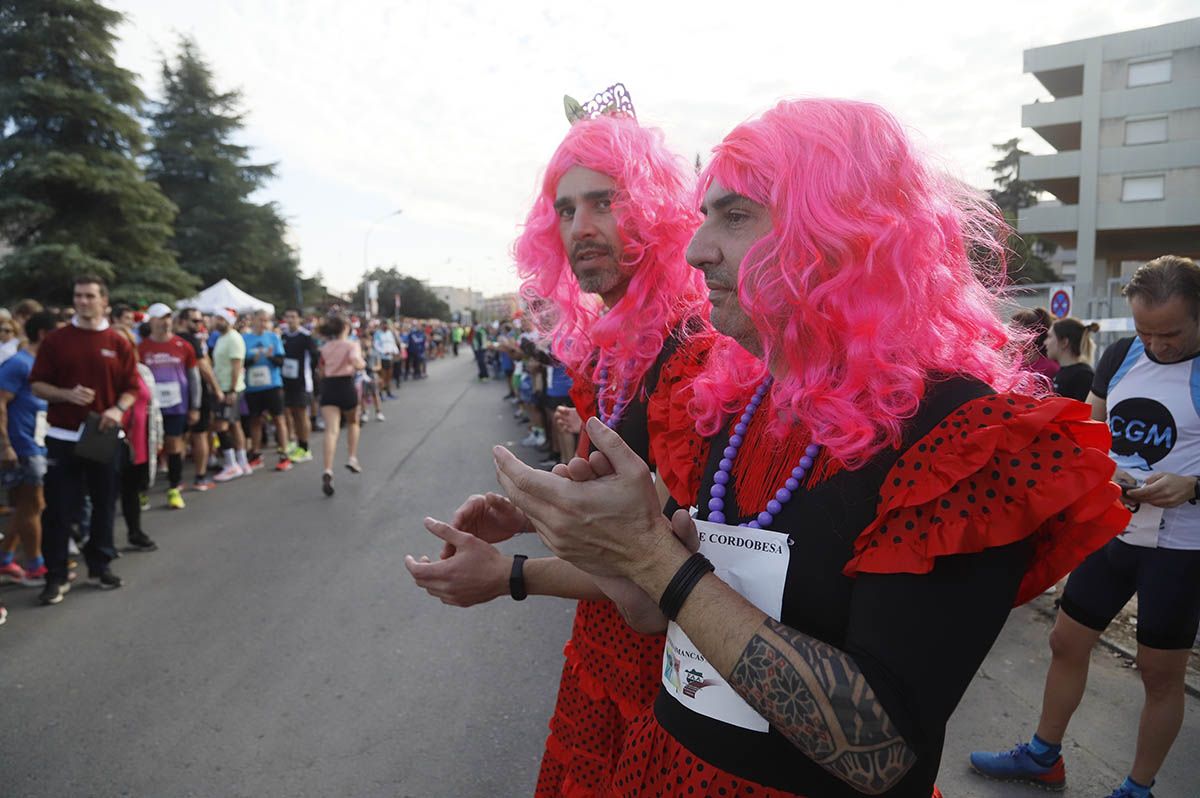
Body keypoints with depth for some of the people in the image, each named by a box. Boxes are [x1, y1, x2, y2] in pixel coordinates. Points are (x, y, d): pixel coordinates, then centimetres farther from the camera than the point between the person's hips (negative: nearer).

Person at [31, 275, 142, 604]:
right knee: (58, 508, 1)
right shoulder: (55, 340, 0)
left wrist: (118, 410, -14)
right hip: (63, 436, -1)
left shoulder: (119, 343, 3)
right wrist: (67, 394, -17)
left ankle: (100, 566, 25)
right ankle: (56, 576, 11)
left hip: (103, 436, 1)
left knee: (104, 504, 10)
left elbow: (131, 387, 5)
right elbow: (37, 385, 1)